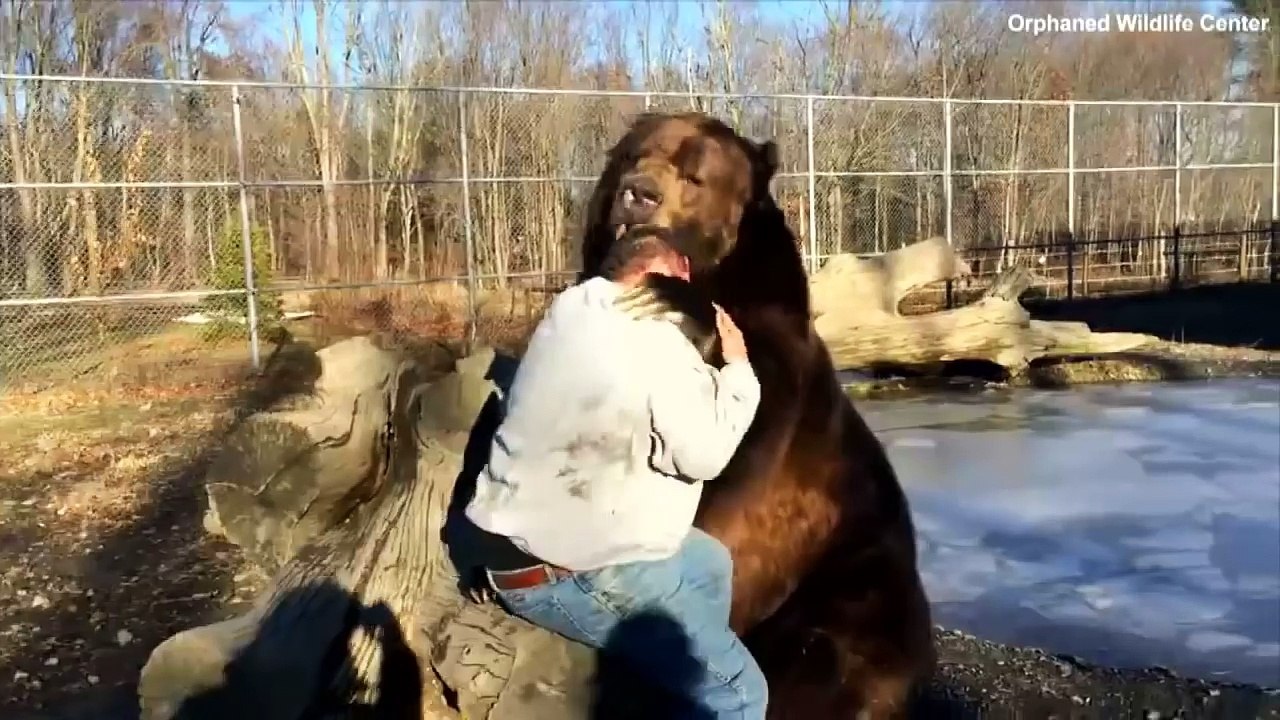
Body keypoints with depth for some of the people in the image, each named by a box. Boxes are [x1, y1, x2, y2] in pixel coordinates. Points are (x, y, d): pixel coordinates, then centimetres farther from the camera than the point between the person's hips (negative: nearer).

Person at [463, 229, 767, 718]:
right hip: (563, 573, -11)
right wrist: (738, 369, -4)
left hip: (537, 533, 11)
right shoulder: (650, 340, -18)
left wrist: (717, 372, 10)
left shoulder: (574, 314, 11)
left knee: (710, 565, 27)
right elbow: (704, 452, -18)